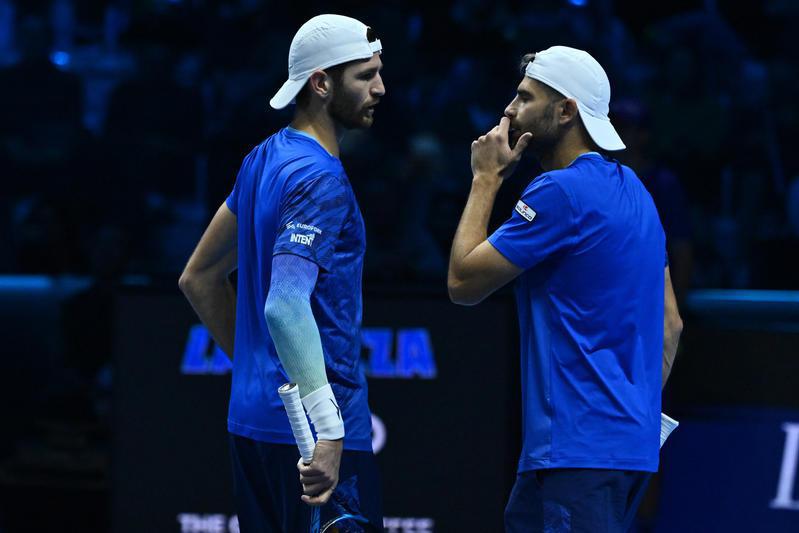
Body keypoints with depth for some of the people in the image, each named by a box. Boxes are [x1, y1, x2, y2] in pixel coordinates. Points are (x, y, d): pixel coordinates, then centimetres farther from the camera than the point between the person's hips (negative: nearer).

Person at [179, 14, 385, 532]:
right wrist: (328, 429, -31)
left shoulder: (263, 160, 13)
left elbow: (199, 279, 21)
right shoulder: (321, 179, -15)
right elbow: (285, 306, -28)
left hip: (252, 417, 10)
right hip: (313, 431, -10)